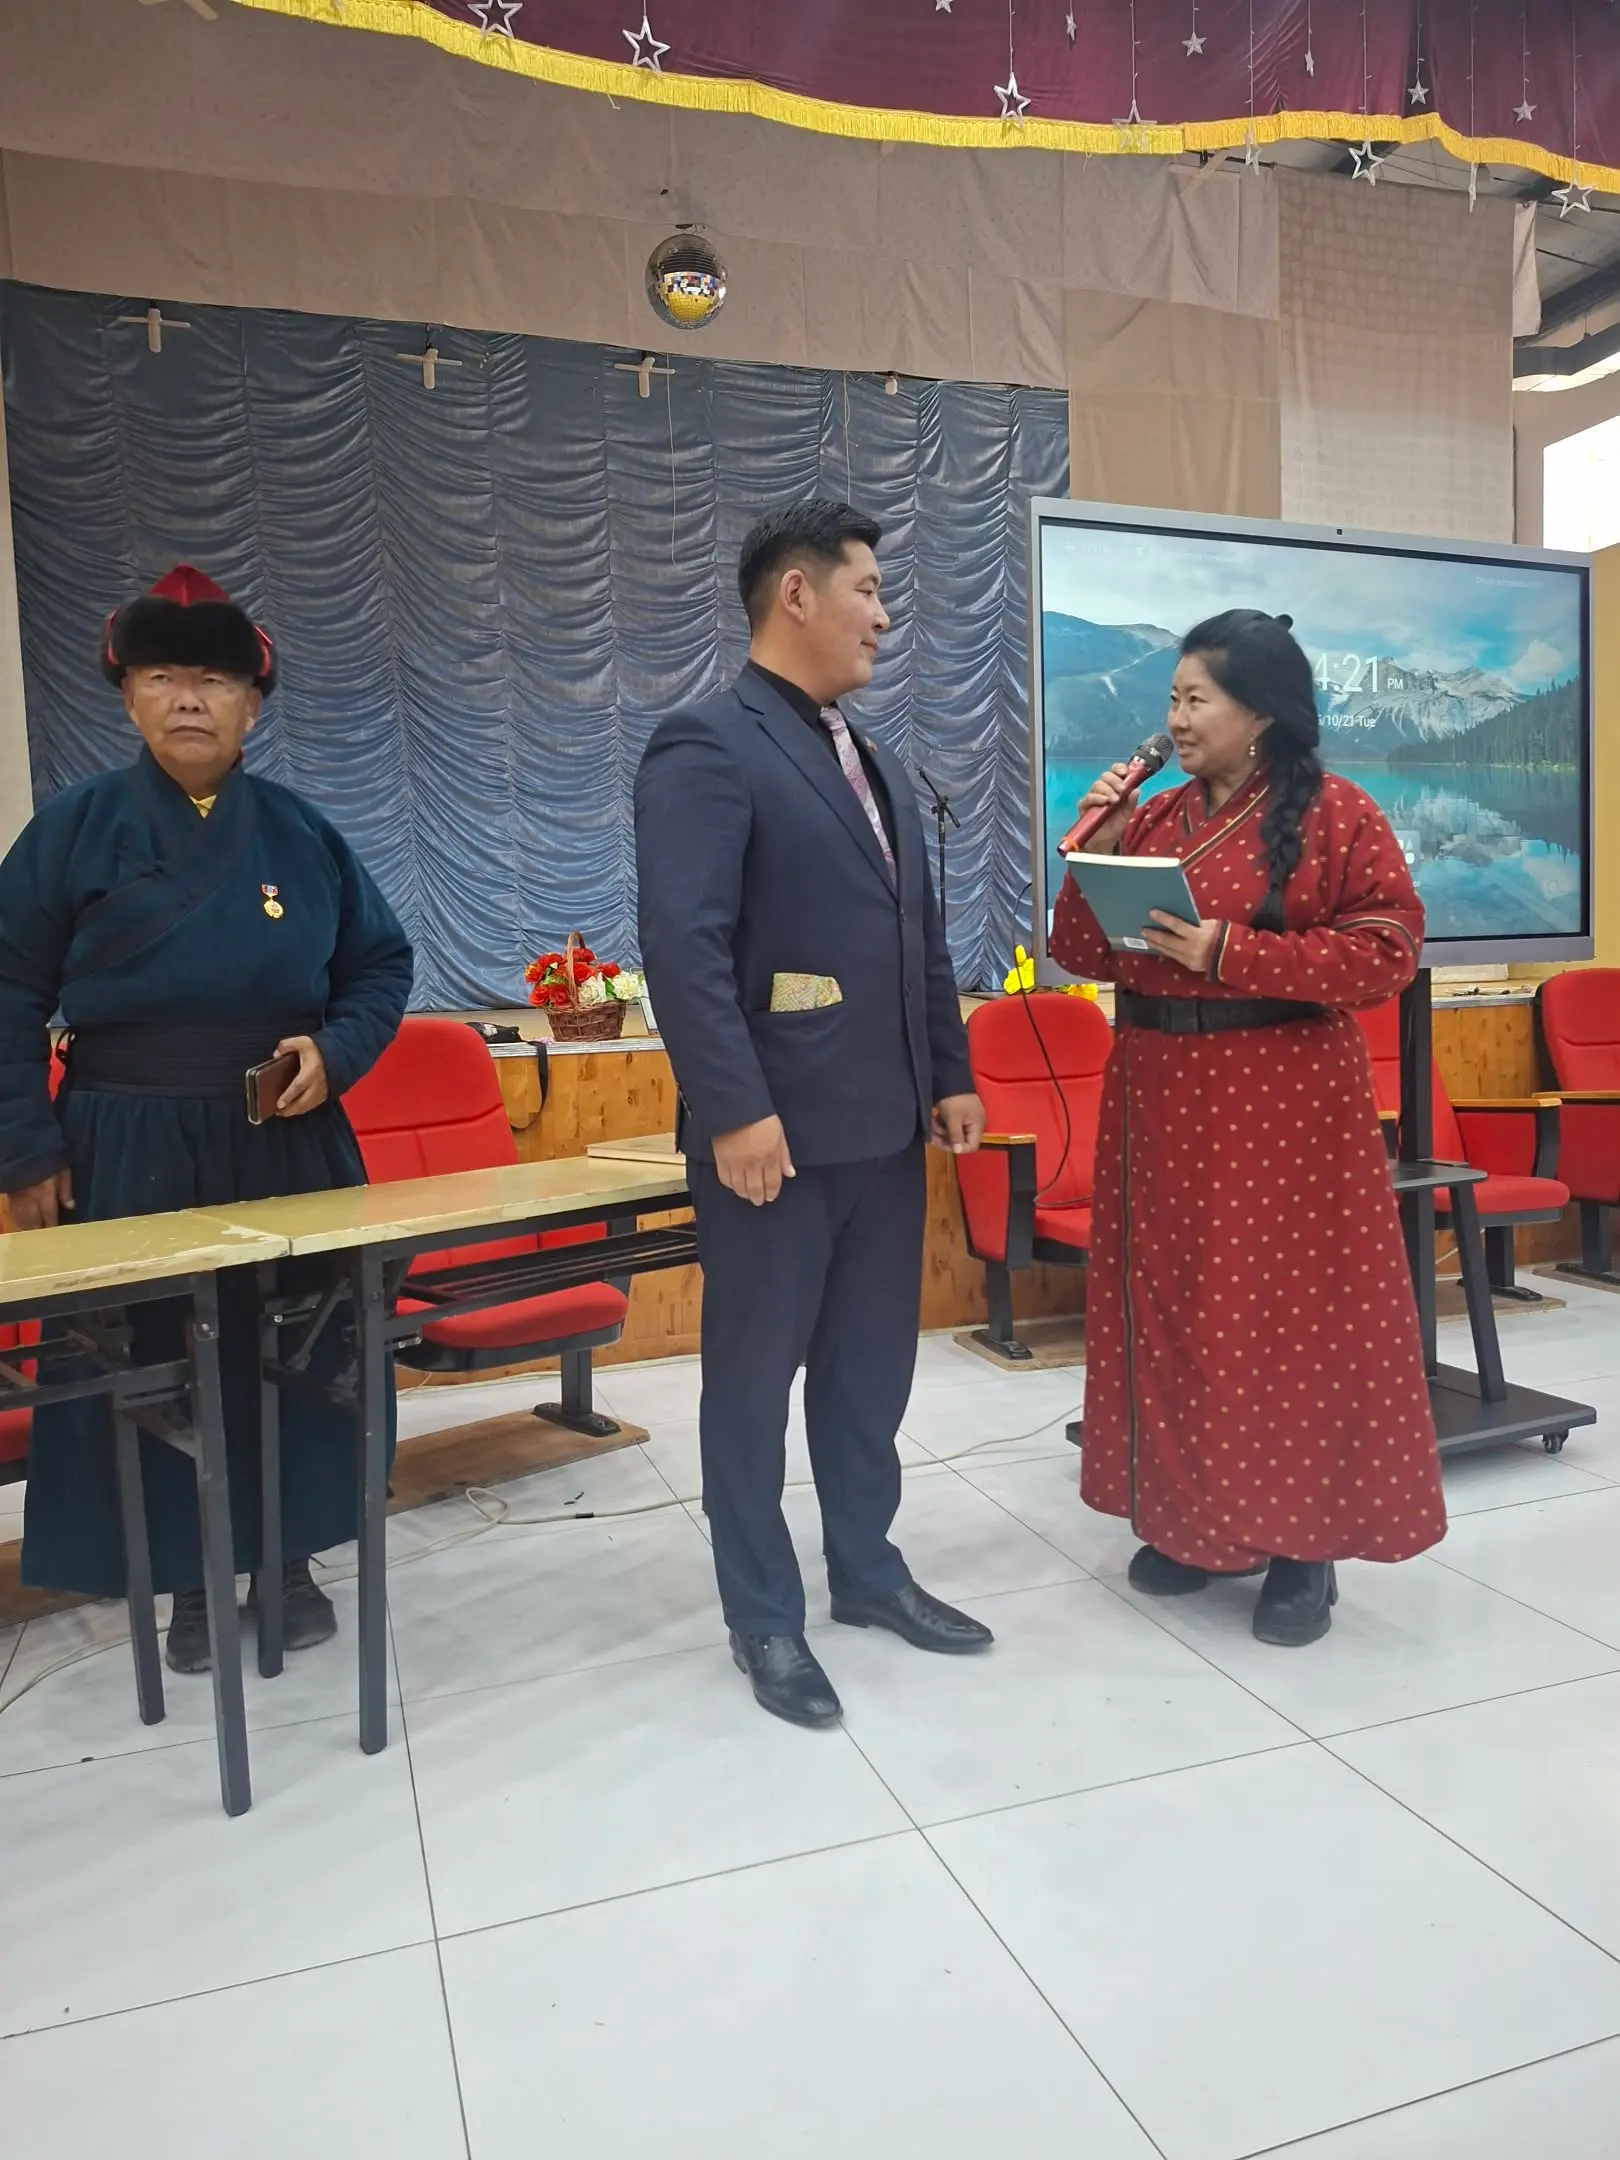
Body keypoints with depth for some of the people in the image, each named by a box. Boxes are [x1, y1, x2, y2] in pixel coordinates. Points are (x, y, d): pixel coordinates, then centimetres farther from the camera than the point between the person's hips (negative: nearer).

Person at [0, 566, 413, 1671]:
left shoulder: (304, 833, 4)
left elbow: (382, 962, 10)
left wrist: (336, 1051, -9)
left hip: (287, 1148, 2)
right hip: (130, 1152, -1)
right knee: (154, 1364, 6)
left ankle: (292, 1561, 28)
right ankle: (190, 1583, 25)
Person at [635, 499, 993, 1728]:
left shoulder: (874, 763, 17)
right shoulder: (708, 746, -10)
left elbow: (923, 936, 20)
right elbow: (684, 944, -19)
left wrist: (950, 1074, 14)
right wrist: (736, 1107, -23)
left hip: (883, 1124, 8)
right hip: (779, 1129, -8)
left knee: (872, 1364, 16)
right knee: (756, 1374, 6)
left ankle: (867, 1570, 33)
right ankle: (765, 1618, 21)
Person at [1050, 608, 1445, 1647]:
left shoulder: (1337, 813, -5)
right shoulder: (1152, 817, 9)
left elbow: (1389, 951, -11)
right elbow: (1083, 955, 9)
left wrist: (1233, 954, -18)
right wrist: (1097, 851, -6)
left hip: (1284, 1102, -5)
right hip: (1161, 1102, 6)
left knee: (1289, 1309, 1)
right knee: (1173, 1306, 10)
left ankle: (1304, 1543, 16)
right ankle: (1192, 1519, 26)